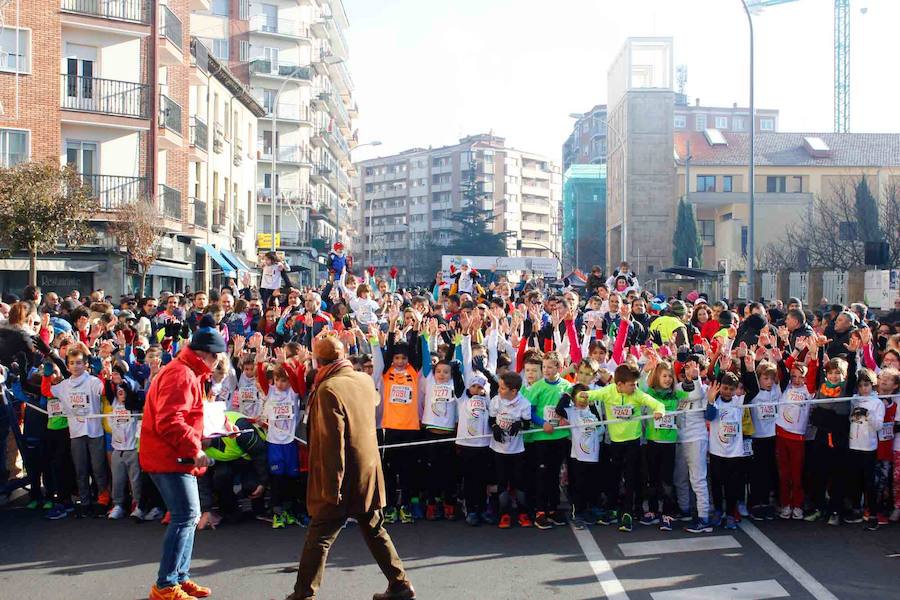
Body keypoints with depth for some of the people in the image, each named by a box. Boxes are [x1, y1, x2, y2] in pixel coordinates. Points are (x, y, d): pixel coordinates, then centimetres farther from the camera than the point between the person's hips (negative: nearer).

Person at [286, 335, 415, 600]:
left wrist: (331, 488, -18)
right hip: (369, 475, 7)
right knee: (375, 532, 18)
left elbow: (332, 443, -22)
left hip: (342, 479, -7)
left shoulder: (328, 389, -19)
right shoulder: (366, 380, 2)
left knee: (319, 538, 4)